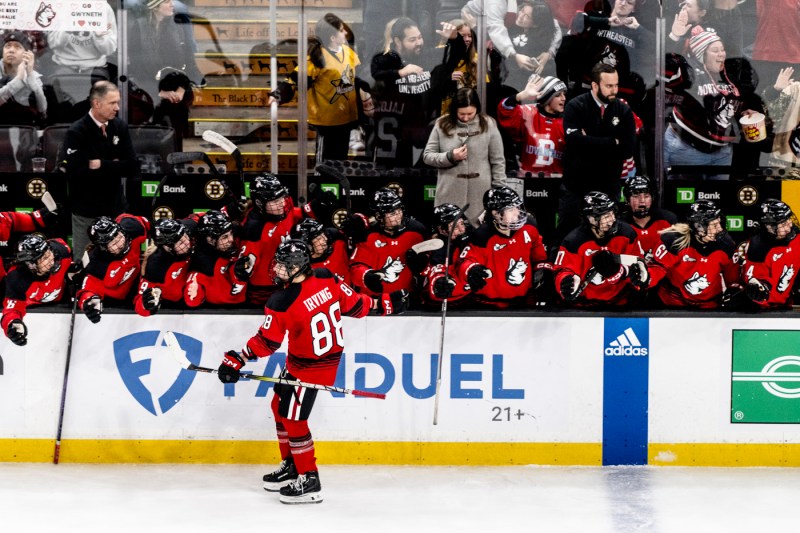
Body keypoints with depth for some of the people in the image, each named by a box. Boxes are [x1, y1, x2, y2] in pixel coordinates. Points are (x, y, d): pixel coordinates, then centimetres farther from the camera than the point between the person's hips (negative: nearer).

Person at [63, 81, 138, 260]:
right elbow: (77, 172, -24)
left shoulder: (120, 127, 1)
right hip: (86, 212, -4)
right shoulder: (76, 132, -13)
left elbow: (132, 168, -5)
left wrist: (102, 165, -16)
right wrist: (113, 167, -14)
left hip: (115, 208, 4)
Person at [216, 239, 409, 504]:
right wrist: (381, 304, 14)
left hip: (309, 367, -9)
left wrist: (237, 360, -9)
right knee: (280, 406, 21)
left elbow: (266, 342, -18)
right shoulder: (327, 279, -11)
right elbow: (354, 305, -2)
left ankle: (309, 482, 7)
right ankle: (291, 466, 33)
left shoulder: (281, 303, -27)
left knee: (293, 419, 2)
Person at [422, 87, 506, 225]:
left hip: (480, 195, -1)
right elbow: (427, 156, 4)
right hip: (449, 195, 1)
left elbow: (498, 162, 3)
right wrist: (450, 157, -13)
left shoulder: (488, 125, 0)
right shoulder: (442, 125, 1)